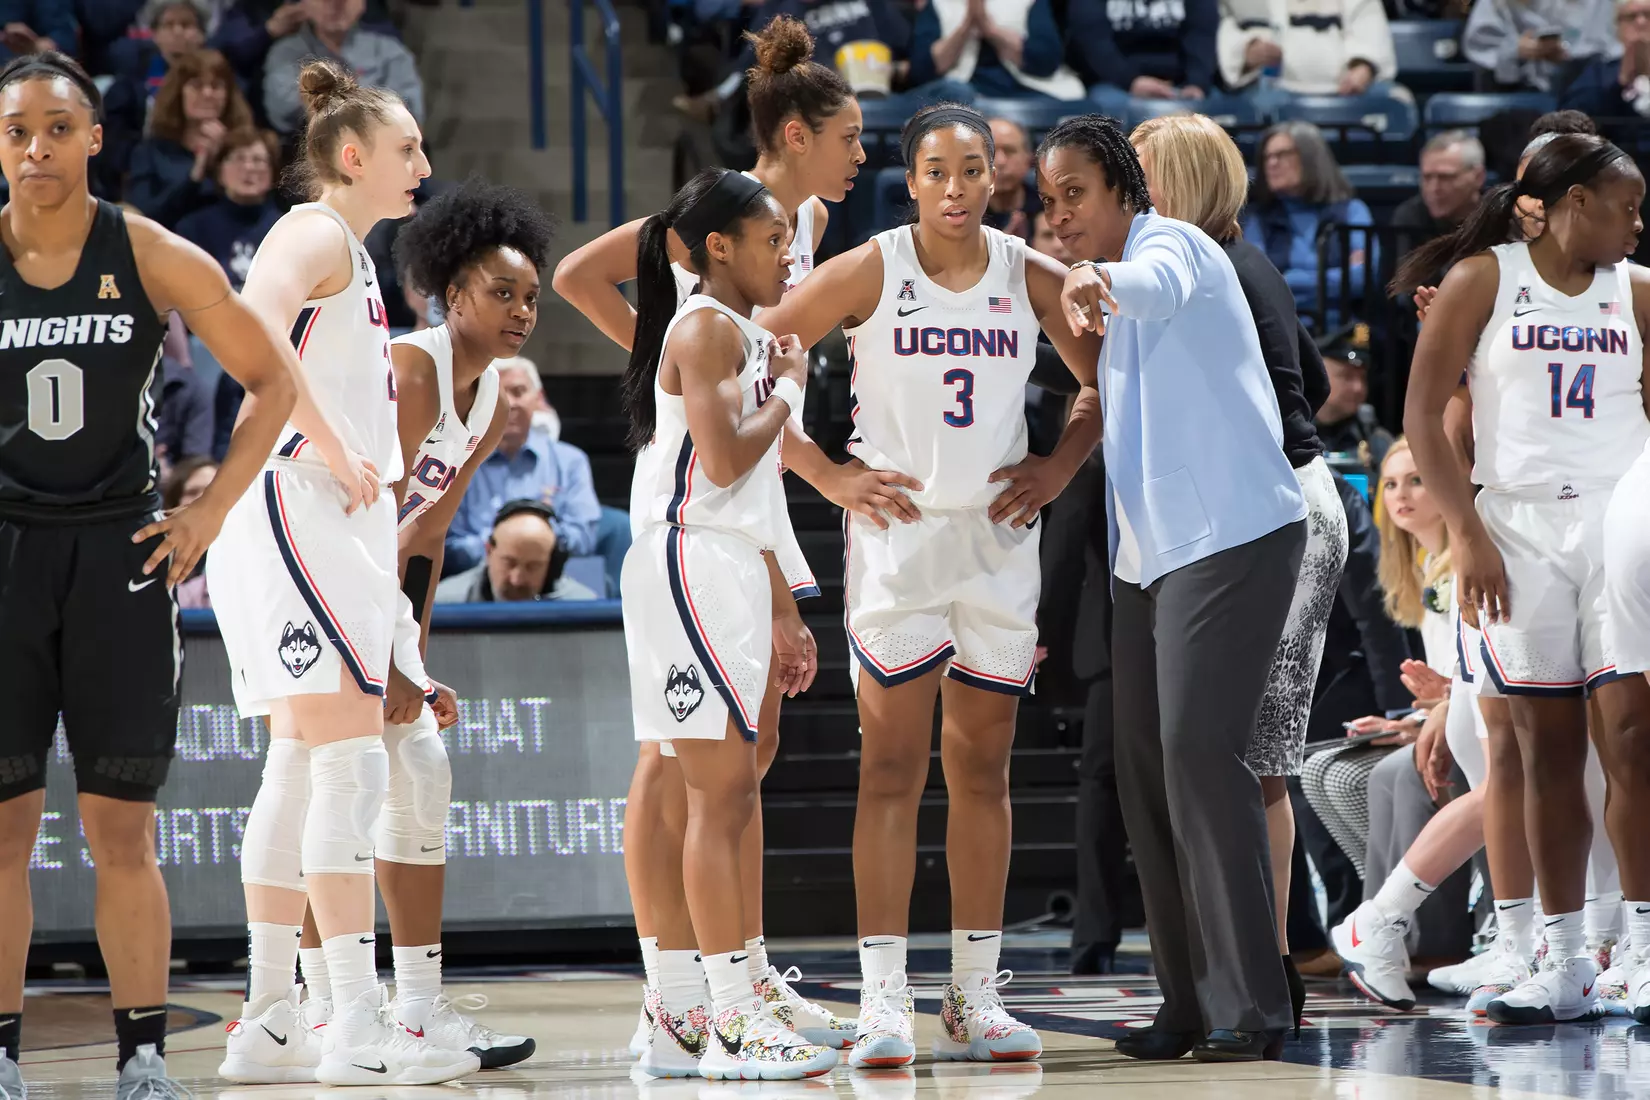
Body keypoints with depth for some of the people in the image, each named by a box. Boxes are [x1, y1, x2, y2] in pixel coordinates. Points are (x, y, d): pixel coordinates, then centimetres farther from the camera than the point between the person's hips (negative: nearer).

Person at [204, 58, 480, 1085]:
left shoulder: (350, 252, 23)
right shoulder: (315, 234, -7)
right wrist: (337, 452, -22)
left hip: (340, 520, 10)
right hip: (294, 509, -10)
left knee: (301, 772, 9)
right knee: (351, 761, -15)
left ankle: (269, 1026, 10)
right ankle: (359, 1026, -19)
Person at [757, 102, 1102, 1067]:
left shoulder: (1034, 278, 4)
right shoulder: (869, 273, -5)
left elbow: (1106, 381, 18)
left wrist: (1060, 466, 4)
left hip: (1000, 537, 3)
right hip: (896, 537, -3)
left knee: (983, 769, 7)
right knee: (893, 770, -5)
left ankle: (975, 997, 13)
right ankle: (885, 1000, -5)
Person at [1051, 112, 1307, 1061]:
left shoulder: (1173, 245, -9)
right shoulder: (1120, 303, 20)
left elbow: (1160, 286, -36)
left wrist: (1104, 283, -58)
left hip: (1233, 534, -10)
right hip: (1149, 554, 10)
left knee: (1200, 752, -18)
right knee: (1148, 768, 4)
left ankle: (1252, 1004, -18)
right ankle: (1192, 1006, 7)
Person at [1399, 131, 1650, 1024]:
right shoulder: (1483, 279, 2)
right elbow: (1422, 414, -1)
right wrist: (1467, 534, -8)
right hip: (1519, 527, -1)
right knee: (1547, 743, 2)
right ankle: (1567, 966, 7)